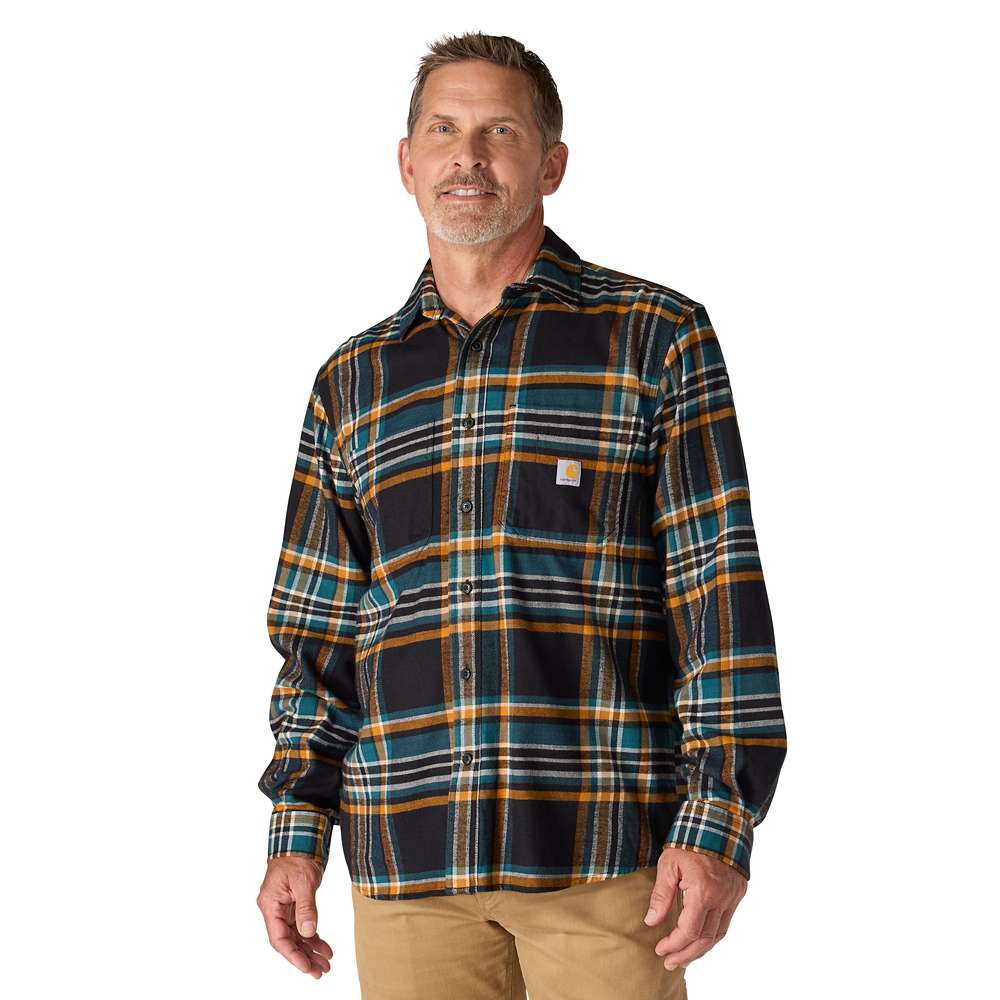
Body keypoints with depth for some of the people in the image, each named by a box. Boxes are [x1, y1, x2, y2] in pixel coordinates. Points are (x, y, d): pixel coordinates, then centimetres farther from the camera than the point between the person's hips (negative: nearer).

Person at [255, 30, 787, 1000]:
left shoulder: (657, 337, 2)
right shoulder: (353, 381, 13)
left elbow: (721, 590, -4)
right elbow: (319, 629, 15)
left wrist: (719, 820, -11)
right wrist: (296, 831, 6)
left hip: (606, 846, -3)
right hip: (407, 858, 3)